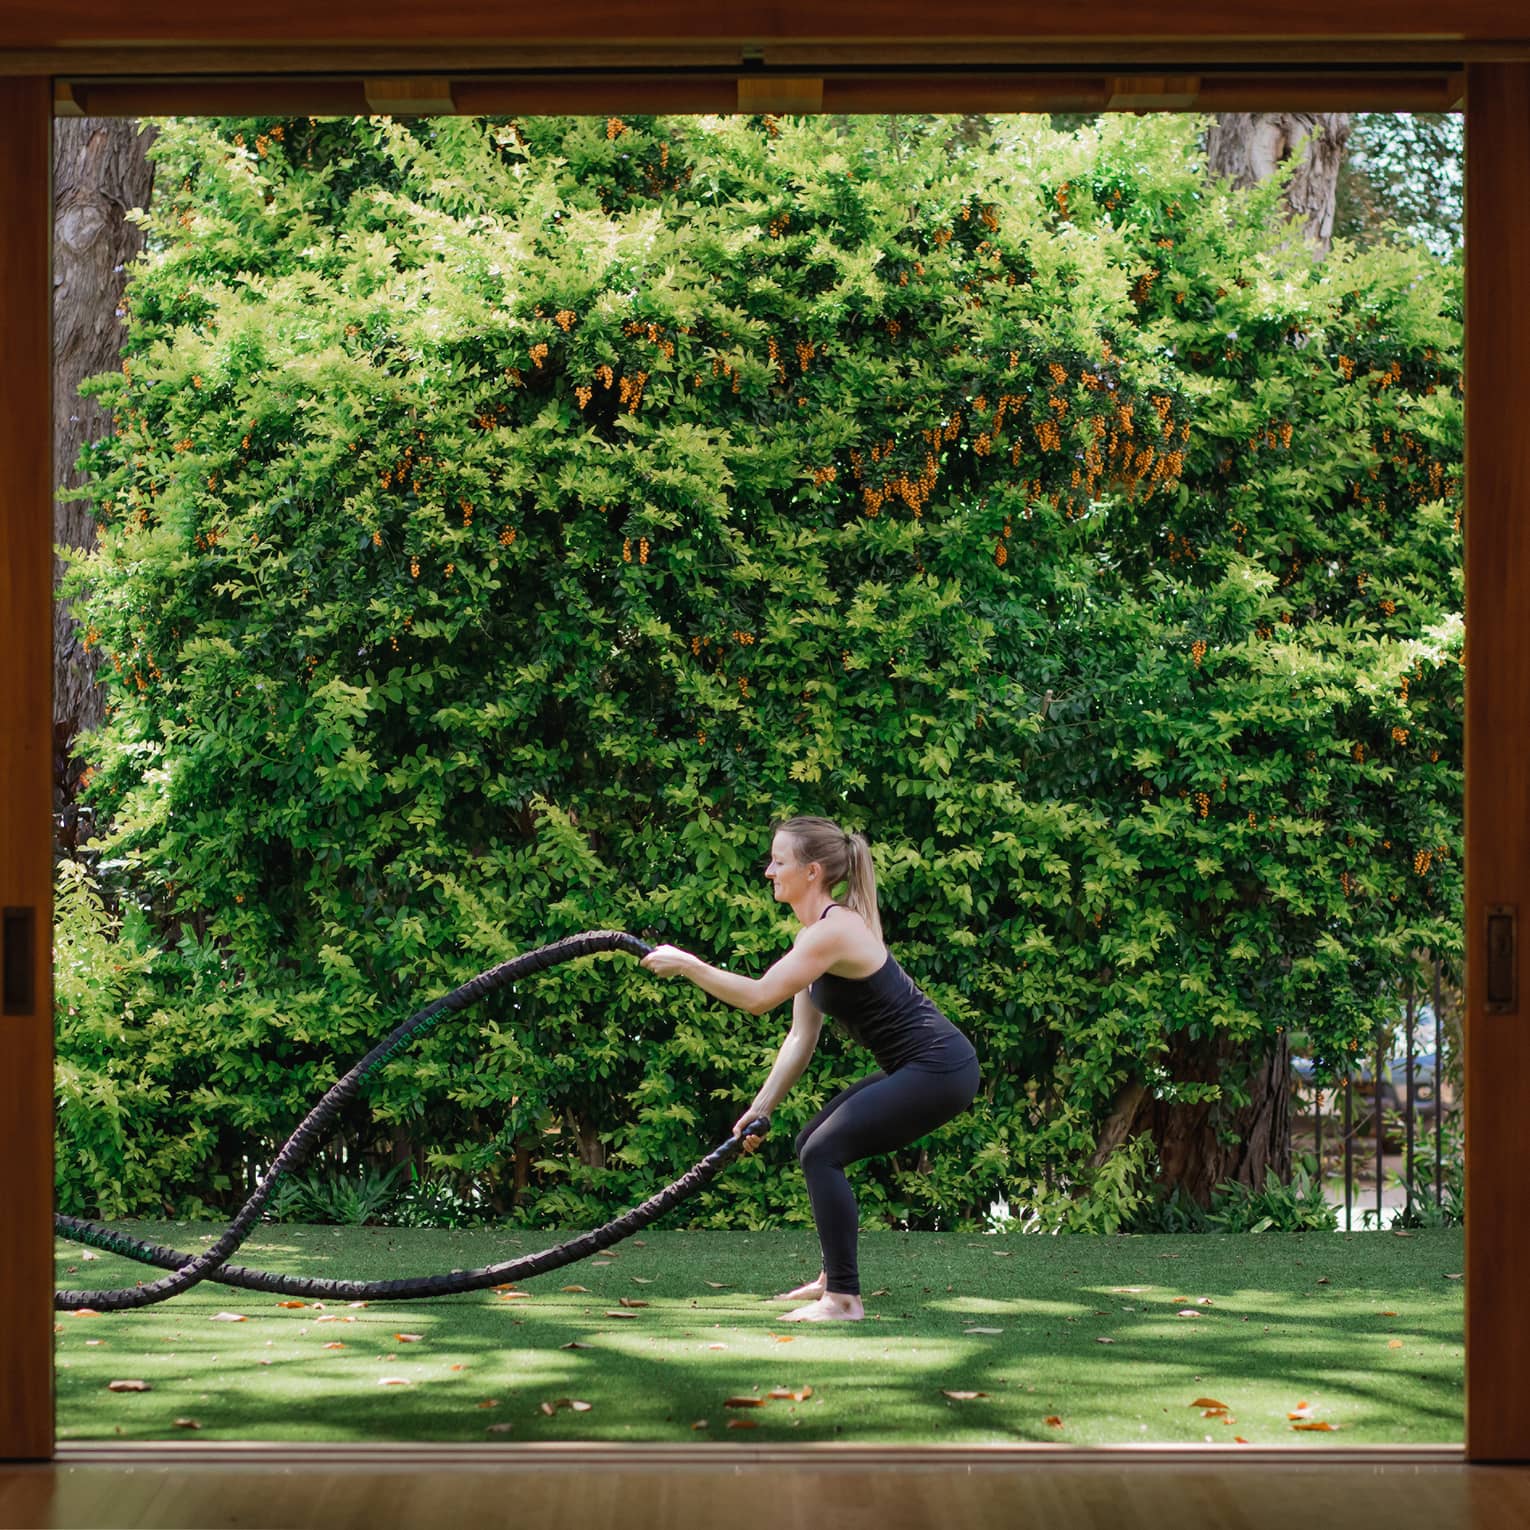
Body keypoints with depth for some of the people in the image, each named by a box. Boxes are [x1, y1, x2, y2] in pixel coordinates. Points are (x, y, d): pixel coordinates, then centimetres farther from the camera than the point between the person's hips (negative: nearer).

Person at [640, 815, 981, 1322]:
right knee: (814, 1143, 17)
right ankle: (834, 1278, 27)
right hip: (918, 1067, 10)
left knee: (823, 1152, -14)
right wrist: (762, 1107, 10)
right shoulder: (814, 934, 11)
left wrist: (685, 965, -16)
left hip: (938, 1071, -10)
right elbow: (801, 1037, 14)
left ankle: (844, 1299, -11)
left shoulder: (833, 932, -19)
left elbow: (757, 996, -26)